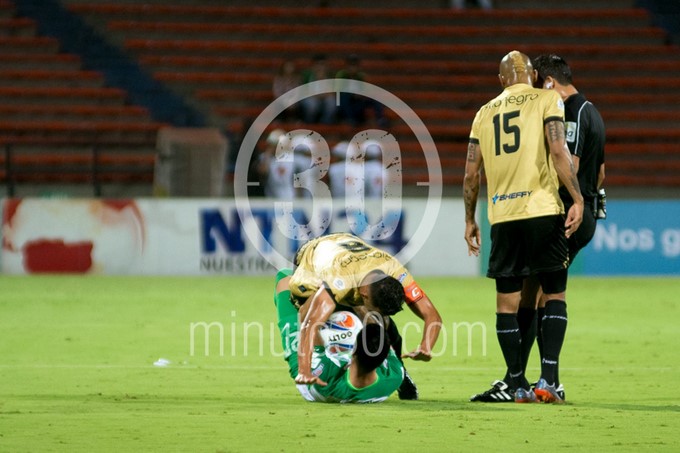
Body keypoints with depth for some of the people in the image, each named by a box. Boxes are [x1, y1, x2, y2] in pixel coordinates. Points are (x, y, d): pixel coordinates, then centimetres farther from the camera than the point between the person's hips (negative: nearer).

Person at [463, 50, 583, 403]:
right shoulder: (547, 100, 5)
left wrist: (470, 220, 24)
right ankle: (547, 380, -6)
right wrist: (577, 200, -9)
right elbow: (558, 151, -10)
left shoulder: (485, 112, 16)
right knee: (555, 294, 5)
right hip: (542, 209, -3)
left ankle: (518, 385, 9)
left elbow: (471, 173, 14)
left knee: (507, 301, 8)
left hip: (501, 215, 3)